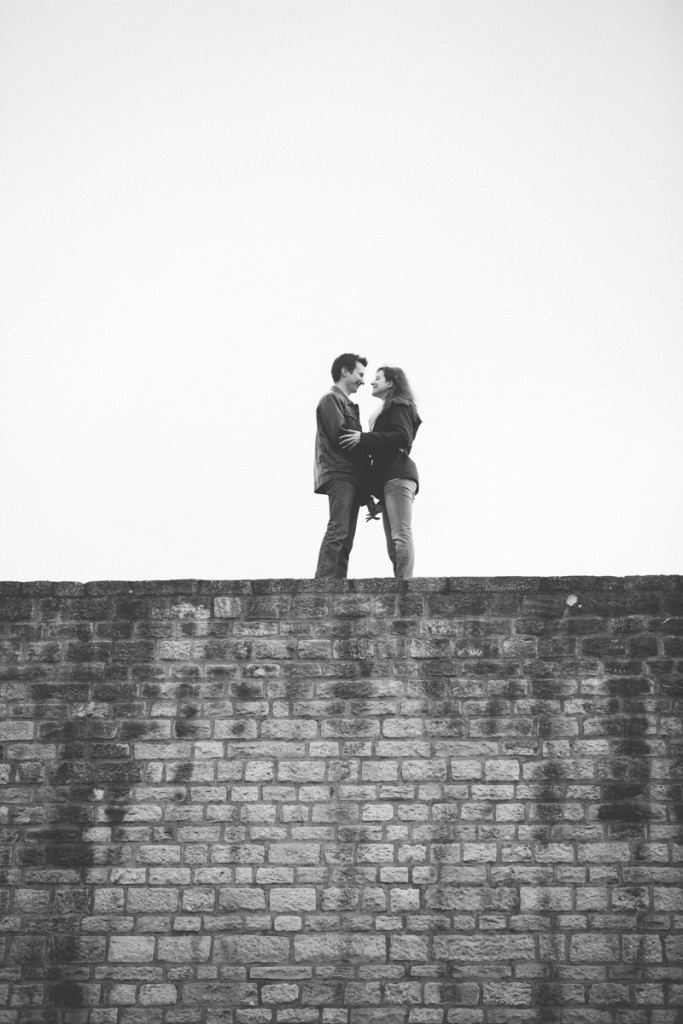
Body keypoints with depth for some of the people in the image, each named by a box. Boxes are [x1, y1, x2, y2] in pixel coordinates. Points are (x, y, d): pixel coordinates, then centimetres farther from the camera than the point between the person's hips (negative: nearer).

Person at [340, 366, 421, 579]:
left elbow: (403, 437, -14)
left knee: (401, 534, -16)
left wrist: (364, 438, -15)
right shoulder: (387, 409, 30)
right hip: (390, 478, 10)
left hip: (397, 476, -10)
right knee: (393, 541, 3)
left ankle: (404, 583, -22)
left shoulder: (398, 405, 2)